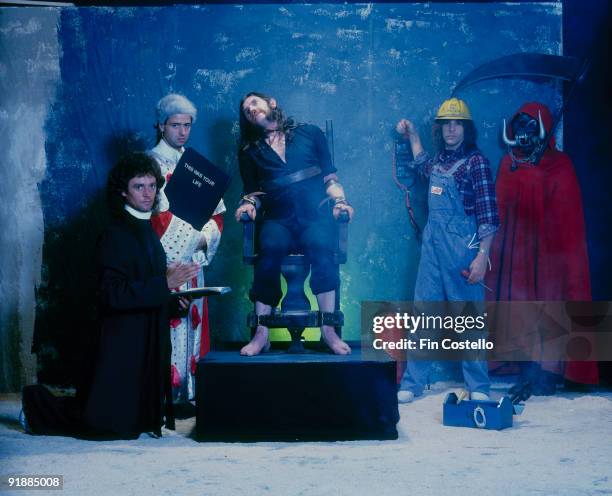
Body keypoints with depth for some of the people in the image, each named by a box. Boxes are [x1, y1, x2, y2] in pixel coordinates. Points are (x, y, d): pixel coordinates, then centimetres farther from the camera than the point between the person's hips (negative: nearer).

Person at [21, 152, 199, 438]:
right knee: (110, 424, -5)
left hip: (148, 344, 9)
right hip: (122, 345, -9)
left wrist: (173, 302, 4)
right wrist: (165, 284, -27)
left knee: (142, 420, 16)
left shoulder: (146, 232, 13)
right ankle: (37, 402, 16)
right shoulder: (114, 236, -14)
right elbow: (113, 295, -24)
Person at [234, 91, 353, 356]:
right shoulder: (250, 151, 20)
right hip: (278, 219, 1)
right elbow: (253, 192, 19)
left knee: (320, 245, -35)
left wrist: (339, 200, -3)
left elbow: (330, 178, 14)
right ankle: (261, 333, -30)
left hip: (314, 214, -1)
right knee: (270, 248, -33)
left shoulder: (310, 133, 16)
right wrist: (249, 203, -3)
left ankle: (328, 330, -32)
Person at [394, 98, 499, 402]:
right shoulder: (439, 159, 12)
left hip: (461, 246, -6)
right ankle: (411, 384, 11)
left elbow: (488, 214, -12)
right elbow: (421, 164, 40)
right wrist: (411, 134, 33)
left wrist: (482, 256, -18)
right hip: (432, 243, 6)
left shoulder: (476, 162, -7)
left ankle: (478, 387, 8)